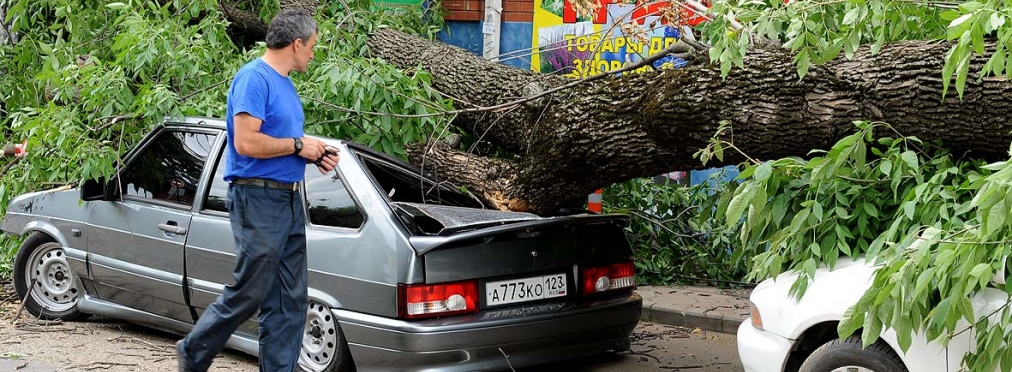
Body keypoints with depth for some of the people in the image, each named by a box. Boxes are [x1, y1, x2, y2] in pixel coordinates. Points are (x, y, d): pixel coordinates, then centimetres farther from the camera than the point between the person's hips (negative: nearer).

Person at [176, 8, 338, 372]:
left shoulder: (284, 83, 16)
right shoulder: (253, 78, -13)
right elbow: (246, 142, -23)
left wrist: (314, 156, 9)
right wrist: (297, 145, -13)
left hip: (289, 201, 10)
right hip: (259, 201, -9)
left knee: (290, 301, 8)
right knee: (248, 294, -2)